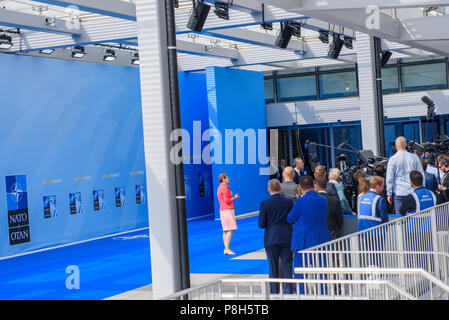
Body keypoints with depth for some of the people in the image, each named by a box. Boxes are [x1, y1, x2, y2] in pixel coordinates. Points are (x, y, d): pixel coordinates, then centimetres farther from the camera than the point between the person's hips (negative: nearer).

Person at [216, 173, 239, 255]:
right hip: (228, 210, -10)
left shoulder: (220, 187, 18)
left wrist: (233, 197, 14)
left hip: (223, 210, 10)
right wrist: (234, 197, -4)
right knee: (230, 230, -10)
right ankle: (227, 249, -14)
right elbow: (227, 200, -19)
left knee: (225, 230, 8)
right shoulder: (224, 187, -13)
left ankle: (226, 249, 8)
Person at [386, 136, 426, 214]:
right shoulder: (414, 157, 5)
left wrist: (389, 194, 2)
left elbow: (389, 178, -3)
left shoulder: (393, 159, -4)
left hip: (399, 193, -3)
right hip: (413, 192, 3)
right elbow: (421, 175, 9)